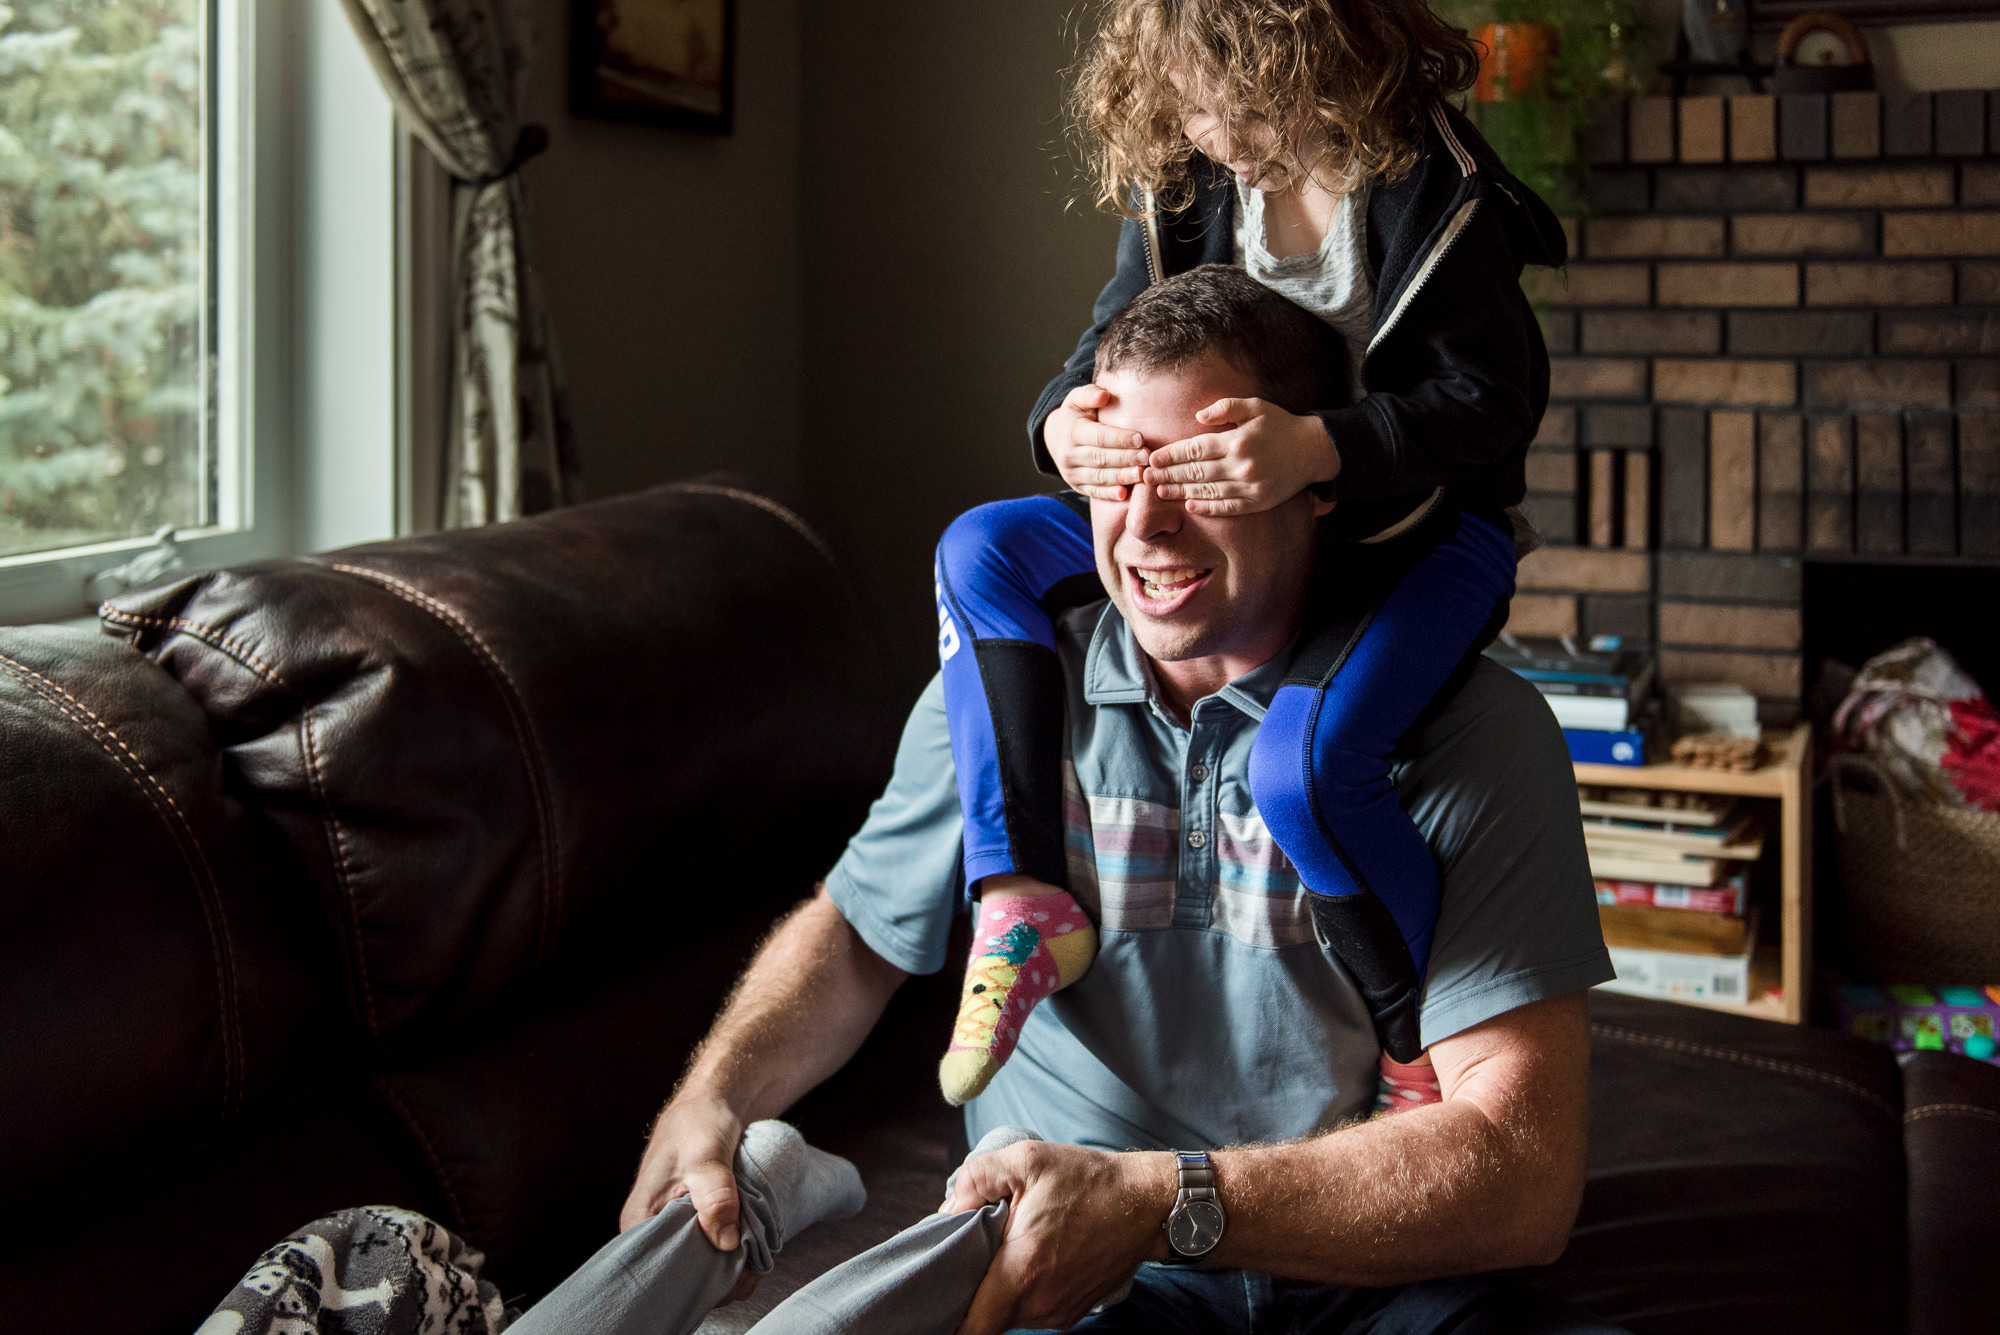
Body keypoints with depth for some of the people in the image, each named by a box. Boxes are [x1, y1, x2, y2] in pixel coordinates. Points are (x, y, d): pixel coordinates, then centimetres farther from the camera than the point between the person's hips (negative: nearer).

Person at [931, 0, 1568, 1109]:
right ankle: (1020, 897, -13)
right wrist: (1065, 422, -23)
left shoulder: (1433, 188, -17)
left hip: (1420, 530, -7)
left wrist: (1317, 447, -38)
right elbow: (1111, 347, 4)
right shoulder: (1181, 183, -1)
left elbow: (1490, 402, -20)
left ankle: (1420, 1056, -9)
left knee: (1307, 764, -35)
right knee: (983, 551, -5)